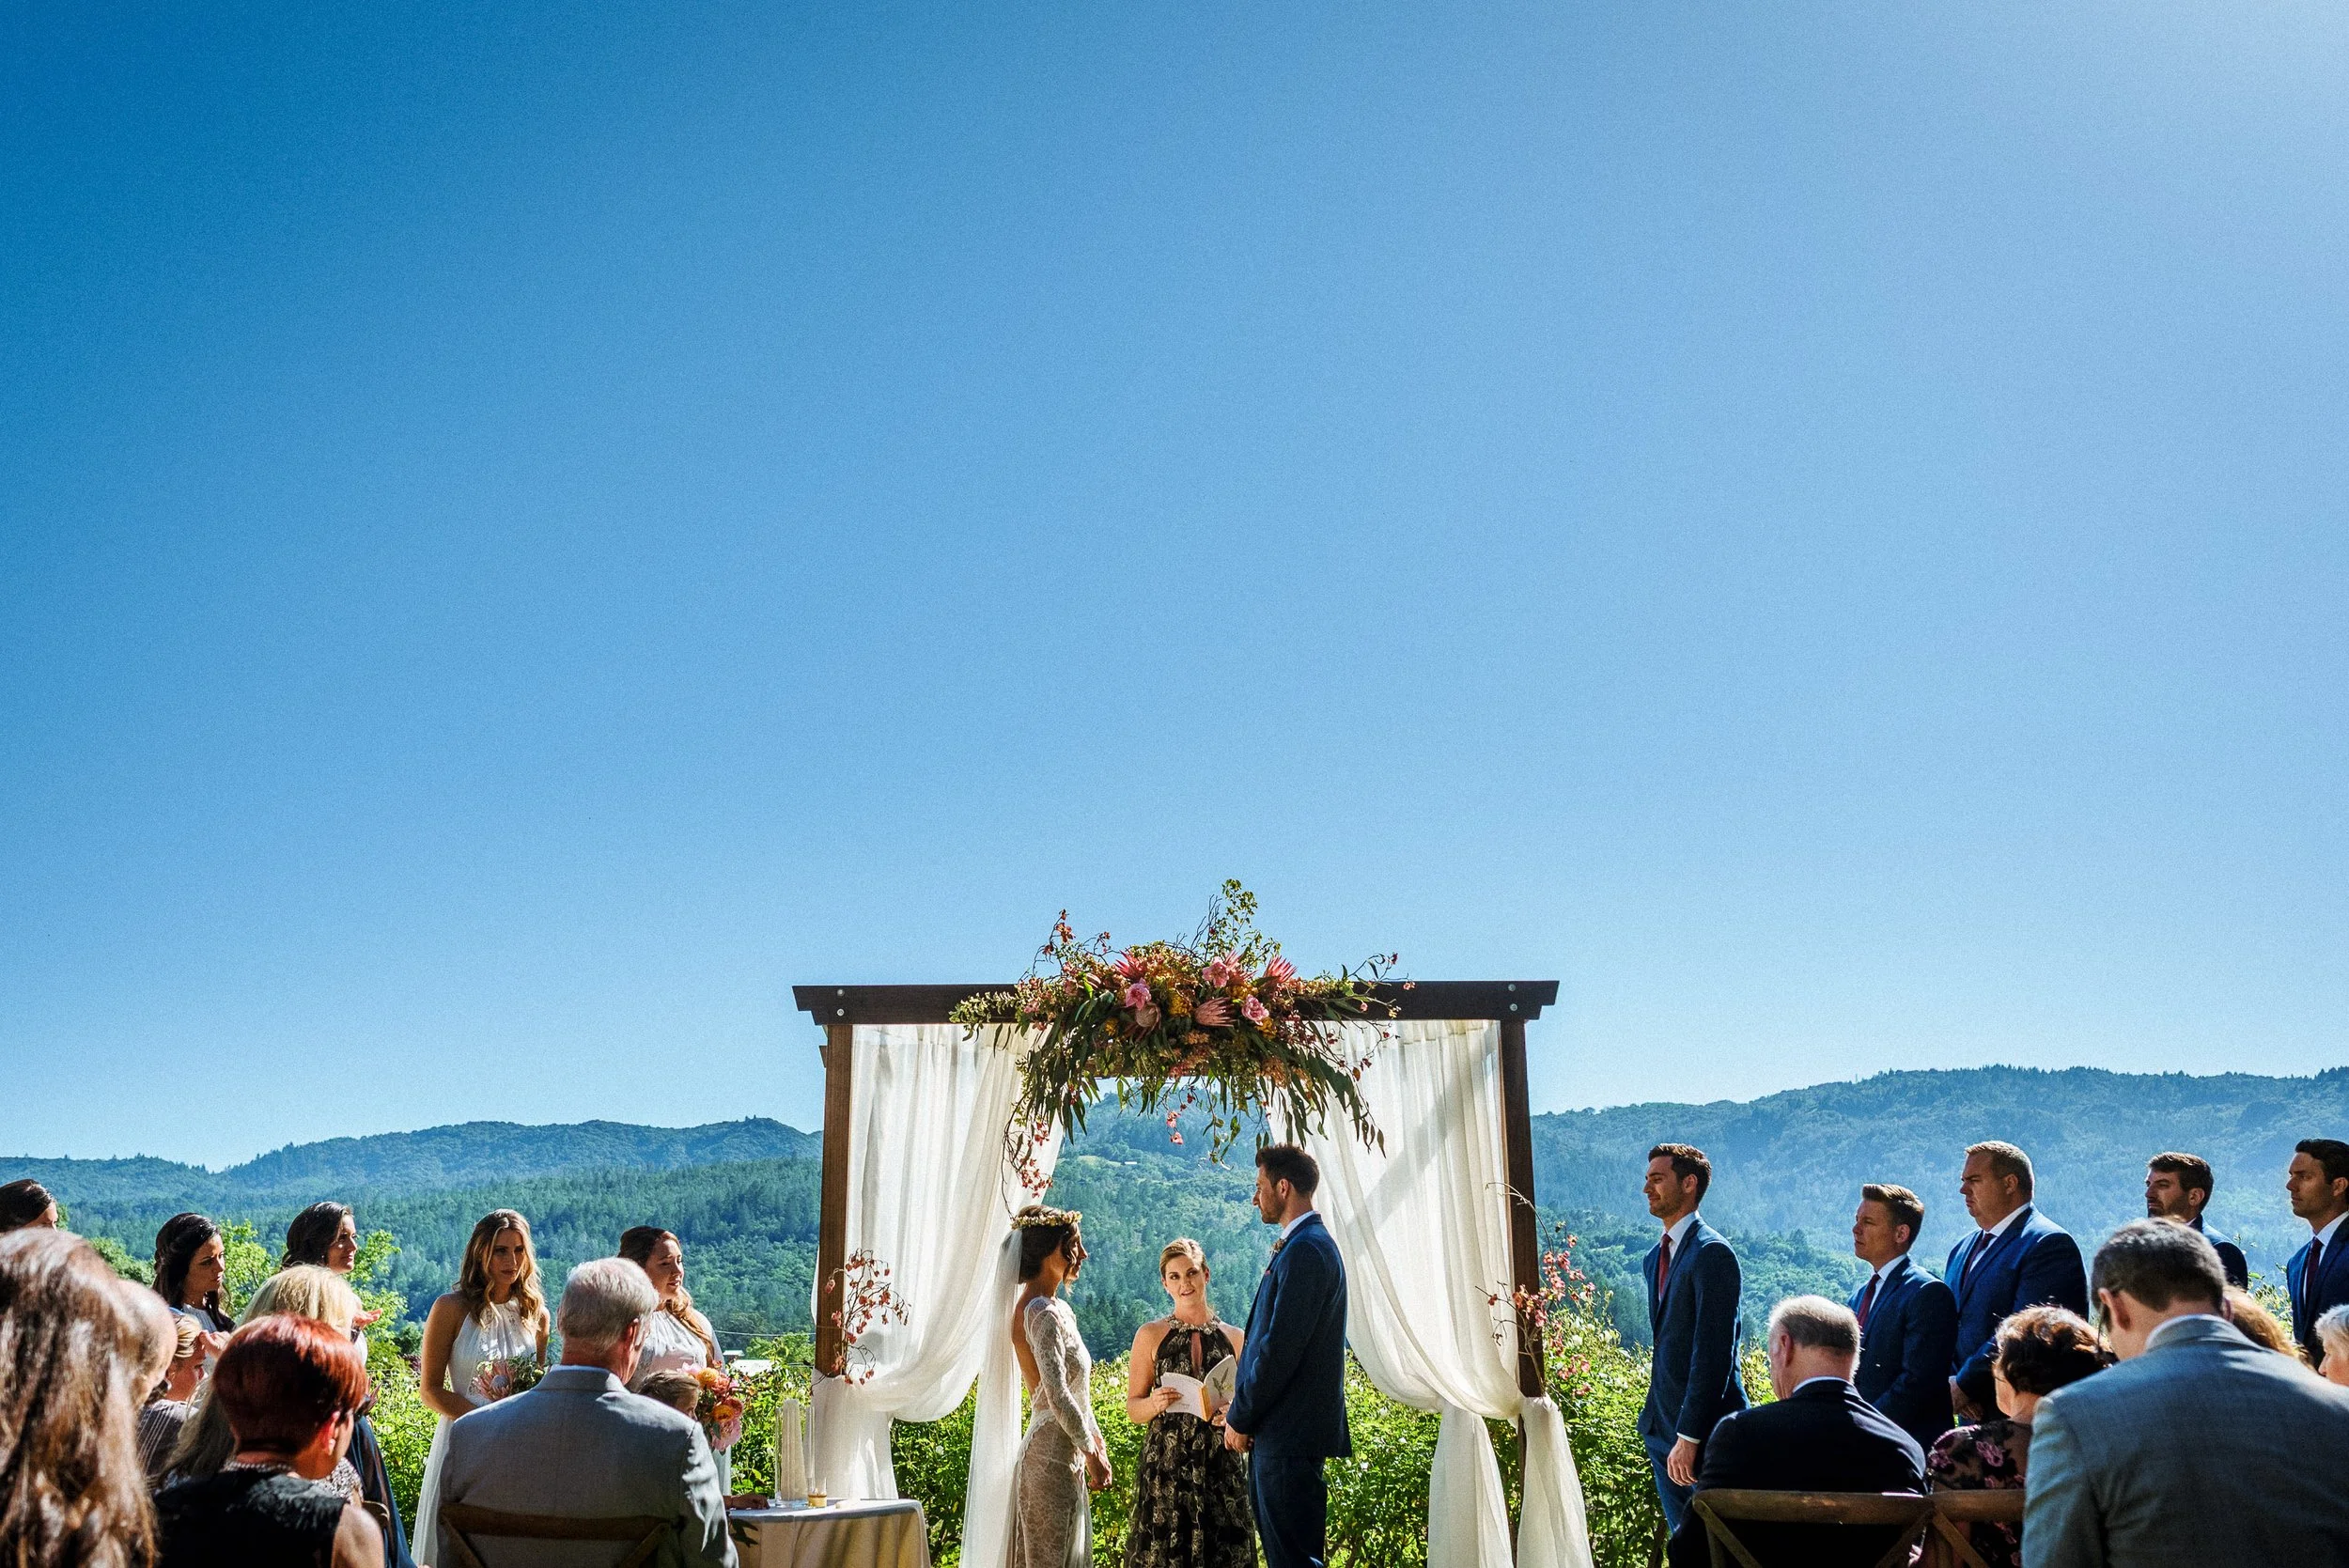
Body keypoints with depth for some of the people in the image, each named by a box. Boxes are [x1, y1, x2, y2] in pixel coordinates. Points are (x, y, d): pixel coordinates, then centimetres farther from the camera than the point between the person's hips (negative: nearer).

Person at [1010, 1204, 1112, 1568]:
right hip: (1052, 1454, -10)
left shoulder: (1058, 1309, 13)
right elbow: (1056, 1395, -23)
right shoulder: (1043, 1314, -18)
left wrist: (1097, 1441, 16)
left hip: (1065, 1455, 10)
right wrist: (1092, 1452, -14)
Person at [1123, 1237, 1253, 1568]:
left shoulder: (1234, 1337, 7)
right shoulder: (1151, 1335, 2)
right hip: (1165, 1467, -1)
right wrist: (1156, 1403, -16)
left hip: (1222, 1469, 2)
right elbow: (1132, 1408, 4)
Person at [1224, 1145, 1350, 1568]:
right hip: (1280, 1430, 10)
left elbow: (1280, 1347, -21)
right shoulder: (1306, 1244, 16)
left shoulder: (1305, 1251, -17)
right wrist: (1242, 1409, 12)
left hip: (1290, 1433, -10)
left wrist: (1240, 1418, -11)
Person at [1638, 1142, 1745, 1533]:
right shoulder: (1654, 1258, 14)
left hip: (1704, 1427, -9)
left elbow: (1712, 1351, -20)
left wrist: (1689, 1436, -22)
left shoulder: (1711, 1252, -15)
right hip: (1662, 1426, 9)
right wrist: (1654, 1422, 15)